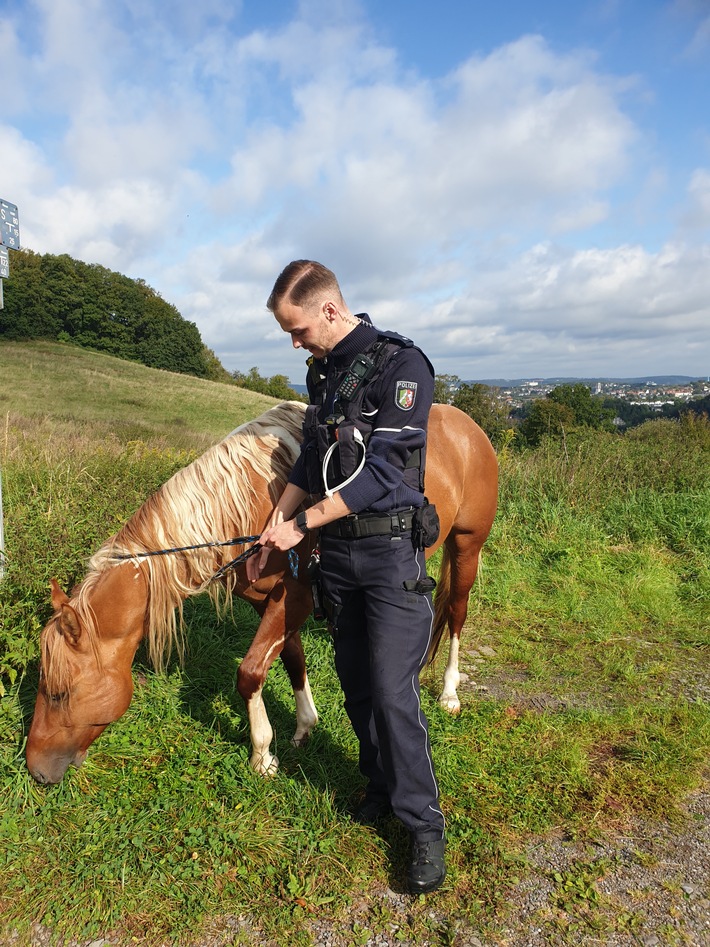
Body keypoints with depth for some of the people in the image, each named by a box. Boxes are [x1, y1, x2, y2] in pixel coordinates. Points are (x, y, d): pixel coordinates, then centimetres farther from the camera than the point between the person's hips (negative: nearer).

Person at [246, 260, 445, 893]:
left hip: (390, 551, -7)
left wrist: (302, 524, -17)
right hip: (337, 552, 7)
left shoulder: (401, 364, -14)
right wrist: (274, 527, 7)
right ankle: (382, 784, 36)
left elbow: (381, 471, -21)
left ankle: (425, 825, 13)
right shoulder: (322, 371, 9)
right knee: (354, 680, 16)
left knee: (393, 692, -6)